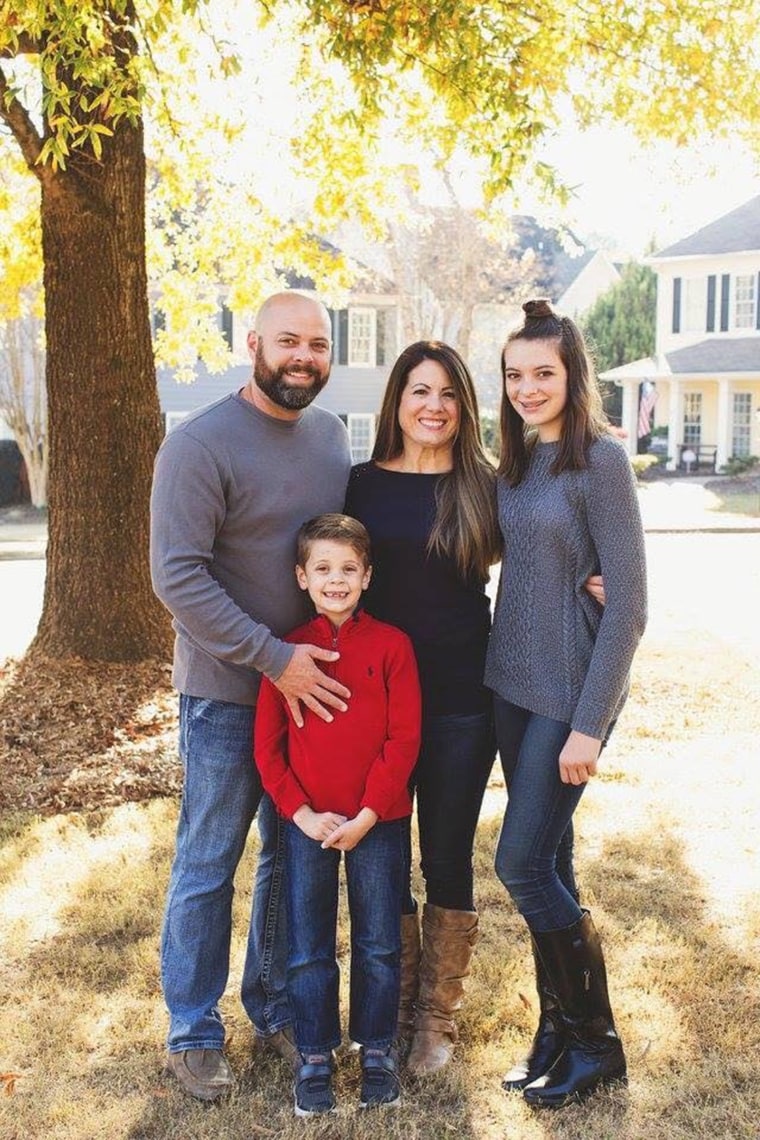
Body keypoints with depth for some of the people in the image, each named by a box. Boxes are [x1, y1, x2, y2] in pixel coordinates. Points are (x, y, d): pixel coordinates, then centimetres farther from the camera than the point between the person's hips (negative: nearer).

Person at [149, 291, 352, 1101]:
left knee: (295, 856, 16)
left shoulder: (329, 434, 6)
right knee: (208, 865, 6)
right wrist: (273, 659, -22)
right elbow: (178, 575, -20)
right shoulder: (201, 444, -15)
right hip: (228, 692, -6)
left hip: (313, 683, 6)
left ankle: (275, 1006, 34)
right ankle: (192, 1033, 22)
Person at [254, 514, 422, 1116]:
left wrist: (367, 816, -12)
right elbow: (267, 745, 1)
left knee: (379, 945, 9)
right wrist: (301, 812, -9)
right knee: (308, 949, 8)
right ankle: (314, 1058, 23)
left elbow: (404, 738, -7)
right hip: (308, 823, 1)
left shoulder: (391, 644, -5)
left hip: (378, 821, -1)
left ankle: (377, 1050, 27)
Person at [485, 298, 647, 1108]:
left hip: (569, 691, -7)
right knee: (546, 863, 13)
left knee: (523, 865, -4)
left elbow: (627, 601, -16)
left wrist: (590, 724, -18)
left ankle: (595, 1041, 14)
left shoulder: (599, 459, -13)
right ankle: (558, 1031, 26)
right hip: (510, 683, 7)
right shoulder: (518, 462, 9)